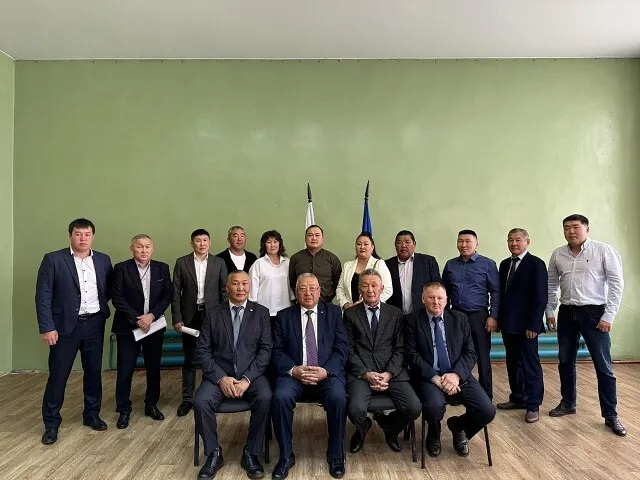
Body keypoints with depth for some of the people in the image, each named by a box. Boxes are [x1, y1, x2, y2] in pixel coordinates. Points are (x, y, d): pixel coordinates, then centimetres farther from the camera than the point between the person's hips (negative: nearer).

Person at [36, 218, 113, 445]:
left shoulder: (103, 260, 4)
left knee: (94, 372, 12)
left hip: (95, 324, 3)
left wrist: (100, 305, -1)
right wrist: (47, 327, -13)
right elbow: (43, 296, -9)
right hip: (65, 325, -3)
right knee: (58, 375, 3)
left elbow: (109, 290, 15)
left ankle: (92, 414, 28)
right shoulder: (53, 259, -6)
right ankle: (51, 423, 19)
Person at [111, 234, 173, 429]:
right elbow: (117, 298, -9)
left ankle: (151, 405, 27)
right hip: (128, 327, -3)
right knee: (125, 370, 2)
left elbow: (168, 295, 1)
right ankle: (124, 410, 17)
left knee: (154, 368, 11)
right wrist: (137, 320, -15)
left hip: (155, 325, 3)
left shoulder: (162, 268, 3)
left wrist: (152, 315, -12)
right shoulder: (121, 268, -5)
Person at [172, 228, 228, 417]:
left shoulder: (219, 262, 3)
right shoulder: (182, 262, 1)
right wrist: (177, 319, -5)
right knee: (190, 360, 7)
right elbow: (176, 293, 0)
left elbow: (224, 291, 3)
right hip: (190, 316, 0)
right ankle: (187, 399, 18)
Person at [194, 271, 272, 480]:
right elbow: (202, 350, 1)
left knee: (265, 398, -29)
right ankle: (214, 454, -1)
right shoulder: (212, 313, 6)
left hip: (251, 374, -1)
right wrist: (221, 378, -13)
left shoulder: (261, 312, 5)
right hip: (218, 375, 1)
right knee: (201, 402, -26)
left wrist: (247, 379, -15)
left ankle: (251, 454, -7)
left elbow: (265, 349, -2)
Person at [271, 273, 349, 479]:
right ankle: (286, 456, -6)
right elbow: (277, 351, 4)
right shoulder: (284, 316, 9)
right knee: (280, 397, -28)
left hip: (327, 373, 0)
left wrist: (326, 371, -15)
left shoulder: (334, 312, 8)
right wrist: (294, 370, -15)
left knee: (338, 397, -29)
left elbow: (342, 348, 1)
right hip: (294, 373, 1)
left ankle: (336, 455, -5)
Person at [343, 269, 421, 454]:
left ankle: (389, 428, 18)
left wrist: (388, 373, -10)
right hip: (360, 373, -1)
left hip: (392, 372, 2)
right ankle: (362, 429, 13)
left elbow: (399, 349, 6)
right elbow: (349, 349, 2)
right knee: (355, 409, -28)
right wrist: (366, 374, -11)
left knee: (414, 408, -20)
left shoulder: (395, 314, 12)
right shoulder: (350, 314, 8)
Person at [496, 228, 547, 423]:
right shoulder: (505, 264, 12)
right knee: (513, 363, 14)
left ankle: (533, 405, 12)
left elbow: (540, 297, -12)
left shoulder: (536, 264, -7)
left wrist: (533, 324, -16)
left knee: (530, 364, 2)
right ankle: (517, 398, 26)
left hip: (526, 325, -6)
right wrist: (499, 319, 8)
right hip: (508, 323, 6)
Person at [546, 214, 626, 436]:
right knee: (565, 362, 12)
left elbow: (617, 283, -8)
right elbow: (552, 285, 13)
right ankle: (568, 403, 29)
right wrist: (549, 311, 10)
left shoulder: (604, 250, -7)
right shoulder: (558, 254, 4)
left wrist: (608, 316, -12)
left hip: (594, 313, -4)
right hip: (566, 313, 4)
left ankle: (610, 415, 14)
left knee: (603, 366, 2)